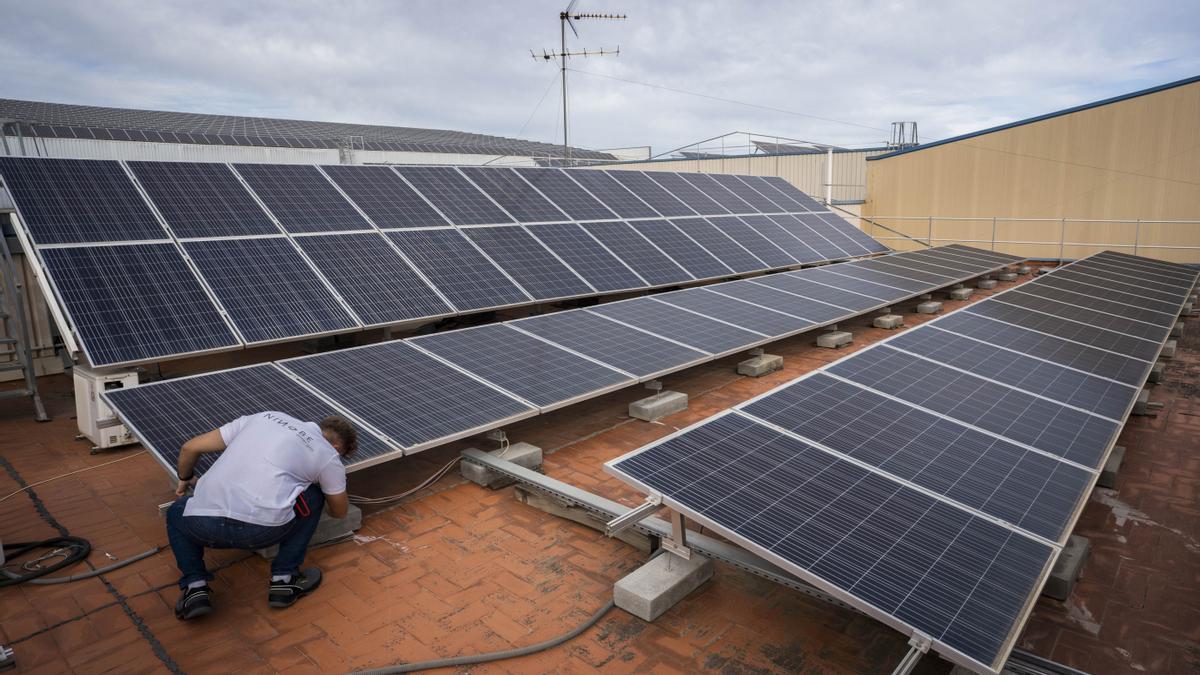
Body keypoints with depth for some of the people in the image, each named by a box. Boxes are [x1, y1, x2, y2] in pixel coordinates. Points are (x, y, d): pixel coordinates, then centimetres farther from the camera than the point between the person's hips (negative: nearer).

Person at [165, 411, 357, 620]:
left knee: (176, 514, 38)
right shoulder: (328, 455, 14)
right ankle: (284, 579, 21)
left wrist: (185, 479, 45)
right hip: (262, 529, -3)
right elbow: (339, 512, 30)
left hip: (204, 524, 3)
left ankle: (195, 587, 19)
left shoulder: (265, 417, 23)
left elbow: (189, 448, 25)